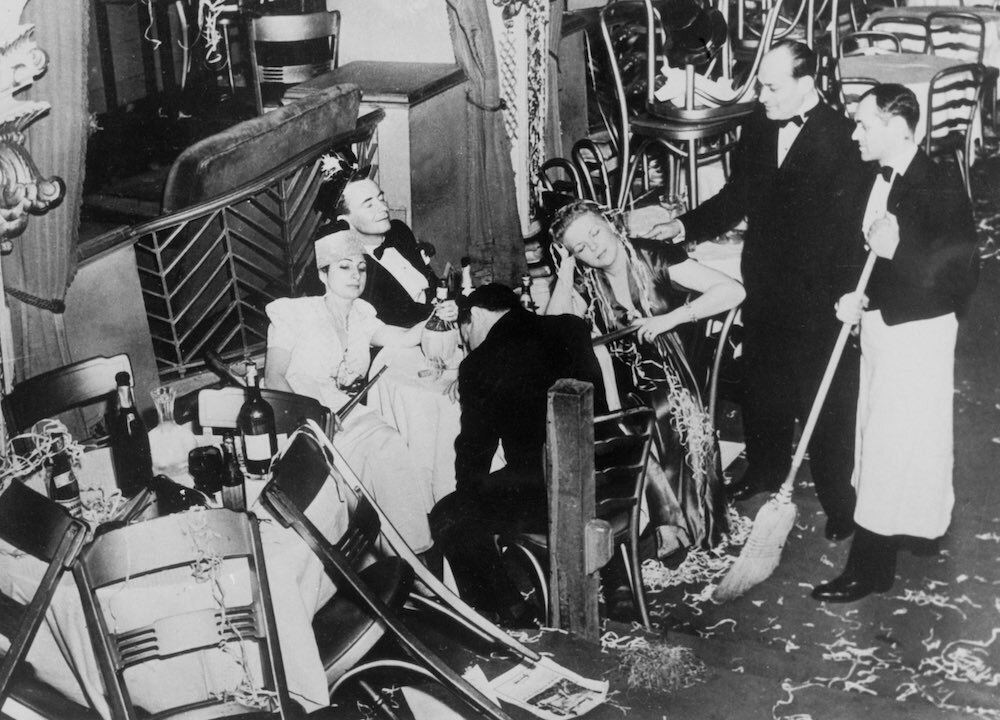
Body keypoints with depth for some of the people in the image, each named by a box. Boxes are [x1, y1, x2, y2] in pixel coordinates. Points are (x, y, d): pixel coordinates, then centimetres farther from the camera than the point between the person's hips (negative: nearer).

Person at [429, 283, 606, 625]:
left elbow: (475, 447, 5)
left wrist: (468, 495, 24)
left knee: (447, 518, 13)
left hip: (547, 493, -7)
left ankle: (506, 611, 19)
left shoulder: (480, 364, -4)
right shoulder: (572, 328, 10)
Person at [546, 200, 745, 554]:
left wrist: (669, 319, -24)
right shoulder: (586, 284, 0)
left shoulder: (653, 257, -9)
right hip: (625, 392, 2)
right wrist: (566, 269, -15)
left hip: (670, 380, -2)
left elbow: (733, 291, -16)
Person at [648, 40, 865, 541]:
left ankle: (839, 501, 21)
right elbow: (737, 196, 14)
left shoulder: (842, 139, -17)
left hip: (819, 298, -6)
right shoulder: (756, 128, 3)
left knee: (827, 405, 5)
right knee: (763, 392, 21)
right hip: (764, 289, 6)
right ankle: (765, 470, 44)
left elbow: (850, 223, -18)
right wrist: (684, 225, 1)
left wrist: (848, 296, -25)